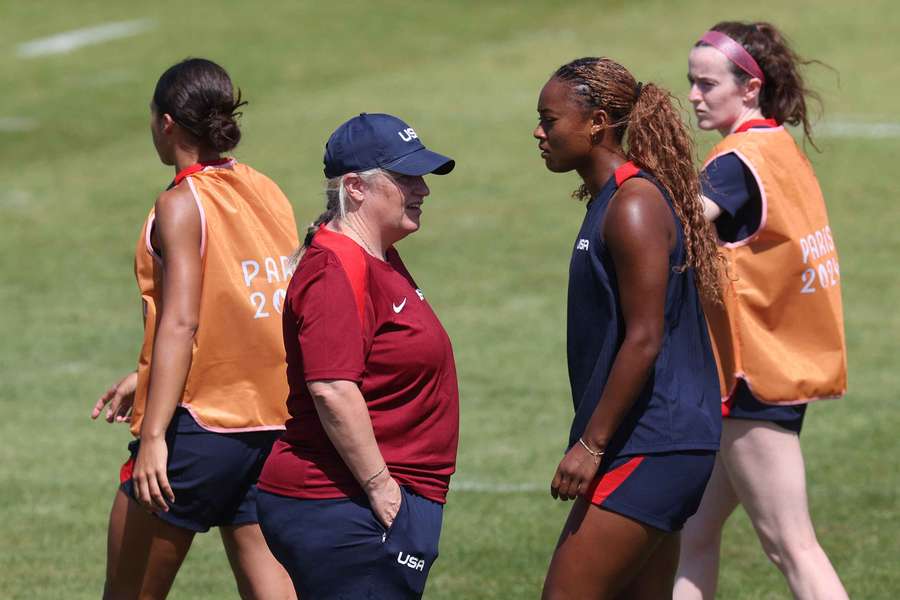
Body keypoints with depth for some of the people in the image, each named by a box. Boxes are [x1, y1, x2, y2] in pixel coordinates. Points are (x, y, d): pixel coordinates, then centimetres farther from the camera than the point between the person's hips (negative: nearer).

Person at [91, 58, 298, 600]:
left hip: (198, 427, -7)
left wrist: (154, 436, -24)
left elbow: (181, 323, -20)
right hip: (274, 425, 7)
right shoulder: (270, 194, 10)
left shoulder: (182, 204, -11)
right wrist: (147, 380, 25)